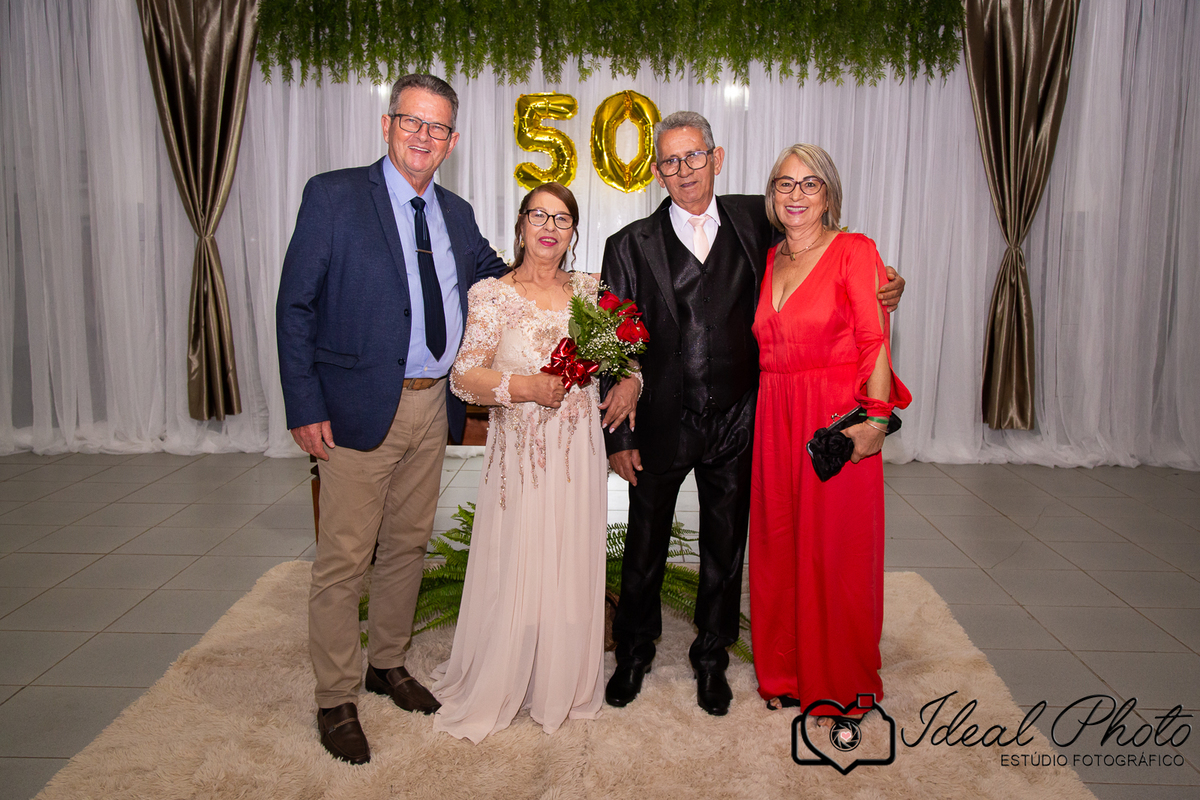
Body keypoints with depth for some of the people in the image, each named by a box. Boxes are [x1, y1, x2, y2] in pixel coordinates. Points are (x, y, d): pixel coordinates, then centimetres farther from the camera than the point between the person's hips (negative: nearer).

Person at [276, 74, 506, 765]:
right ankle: (336, 701, 20)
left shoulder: (457, 214, 9)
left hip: (433, 407, 6)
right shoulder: (334, 196, -6)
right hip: (359, 408, -5)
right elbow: (296, 307, -8)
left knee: (409, 545, 17)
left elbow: (490, 274, 24)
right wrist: (305, 405, -14)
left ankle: (389, 664, 37)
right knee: (344, 558, 2)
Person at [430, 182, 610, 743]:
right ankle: (492, 690, 24)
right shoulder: (491, 295, -3)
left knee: (572, 569, 10)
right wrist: (524, 386, -20)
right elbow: (463, 378, -7)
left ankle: (566, 685, 29)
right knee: (512, 570, 2)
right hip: (519, 453, -3)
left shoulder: (590, 290, 9)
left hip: (579, 453, 4)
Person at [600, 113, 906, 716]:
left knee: (725, 550, 15)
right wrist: (618, 436, -7)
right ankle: (633, 654, 38)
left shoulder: (754, 220, 1)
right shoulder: (631, 246, -4)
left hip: (736, 422, 2)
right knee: (644, 547, 14)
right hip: (660, 423, -1)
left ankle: (711, 659, 38)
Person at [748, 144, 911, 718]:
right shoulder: (770, 259, 13)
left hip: (838, 420, -5)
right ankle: (785, 669, 31)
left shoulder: (854, 250, -3)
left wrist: (876, 417, -18)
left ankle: (840, 682, 23)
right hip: (776, 421, 5)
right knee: (778, 544, 11)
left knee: (838, 546, 3)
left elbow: (876, 341, -10)